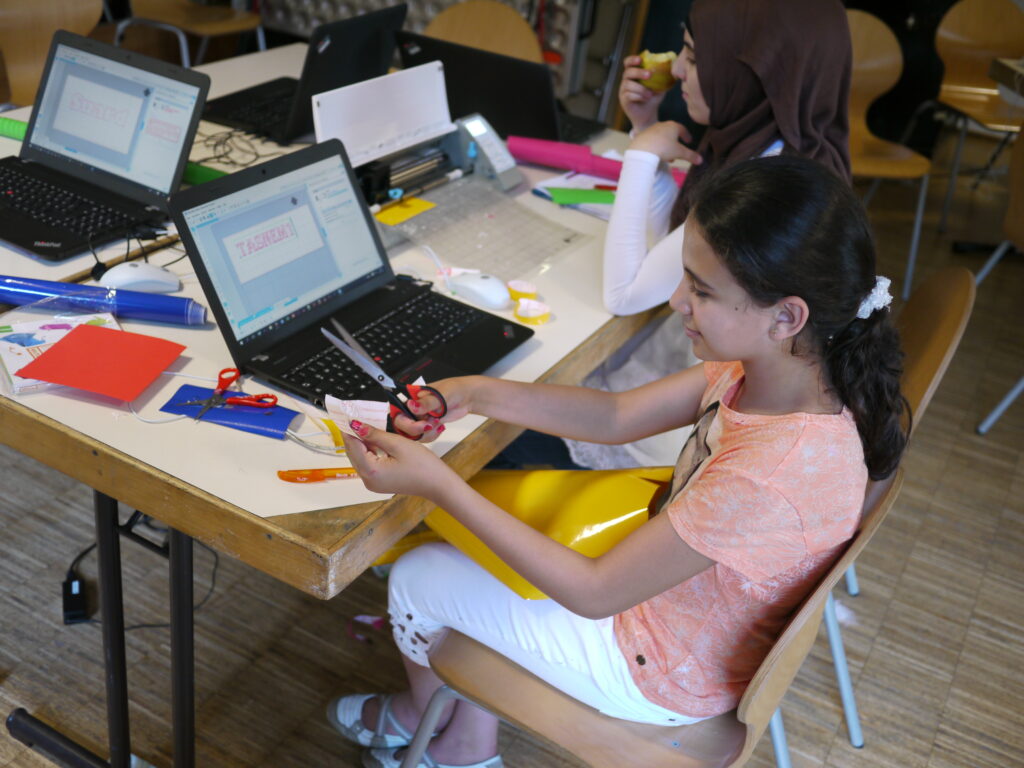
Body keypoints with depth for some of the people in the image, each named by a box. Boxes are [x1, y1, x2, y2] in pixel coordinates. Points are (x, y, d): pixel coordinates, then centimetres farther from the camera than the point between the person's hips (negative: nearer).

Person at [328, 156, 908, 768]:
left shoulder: (766, 476, -40)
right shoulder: (768, 360, -16)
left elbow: (594, 593, -29)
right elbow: (620, 416, -4)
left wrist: (437, 483, -30)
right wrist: (477, 393, -15)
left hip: (660, 676, -7)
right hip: (668, 587, 8)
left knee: (418, 576, 6)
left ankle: (419, 712, 43)